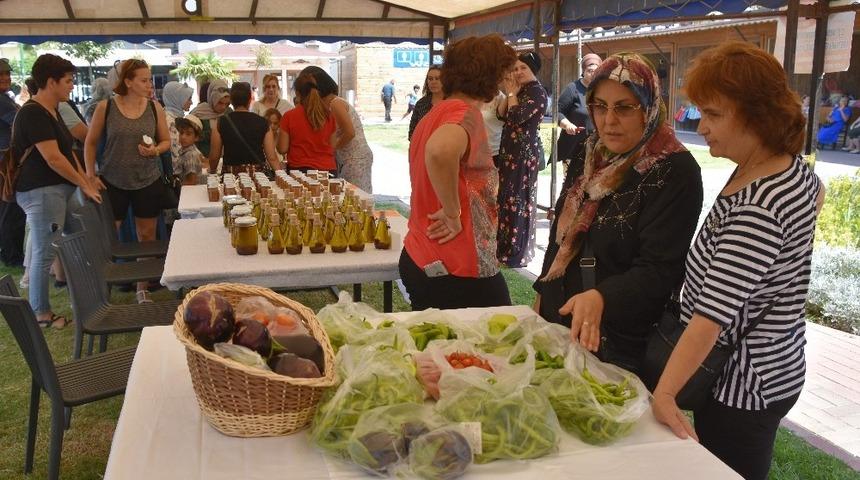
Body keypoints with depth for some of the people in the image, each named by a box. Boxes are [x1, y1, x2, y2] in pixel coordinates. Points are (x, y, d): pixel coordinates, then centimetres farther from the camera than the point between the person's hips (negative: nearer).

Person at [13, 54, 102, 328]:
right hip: (41, 191, -10)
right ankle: (41, 314, 8)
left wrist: (87, 180, 10)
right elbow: (53, 158, -19)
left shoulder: (51, 111, 16)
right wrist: (85, 185, -12)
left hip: (60, 188, 10)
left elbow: (67, 151, 18)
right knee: (45, 253, -3)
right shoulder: (33, 113, -15)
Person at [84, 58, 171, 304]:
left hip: (148, 181, 2)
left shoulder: (155, 108, -1)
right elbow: (90, 143, 4)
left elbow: (166, 141, 8)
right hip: (112, 182, -1)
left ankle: (143, 288, 21)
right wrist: (90, 175, -4)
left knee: (147, 236, 8)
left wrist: (156, 150, -13)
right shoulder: (106, 107, -6)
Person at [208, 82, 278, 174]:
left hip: (231, 173, 0)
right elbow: (272, 157, -3)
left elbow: (214, 157, 3)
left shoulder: (221, 122, -2)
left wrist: (211, 171, 20)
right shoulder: (262, 123, 0)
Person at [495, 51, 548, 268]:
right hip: (509, 150, 9)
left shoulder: (537, 92, -12)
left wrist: (512, 93, -11)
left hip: (525, 152, -9)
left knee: (519, 198, -4)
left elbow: (517, 116, -23)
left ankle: (518, 252, 3)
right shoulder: (519, 90, 15)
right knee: (505, 196, 12)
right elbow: (501, 114, 8)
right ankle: (505, 245, 23)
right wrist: (510, 92, -2)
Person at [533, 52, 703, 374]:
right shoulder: (589, 157, 5)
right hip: (558, 323, 7)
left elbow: (659, 270, -24)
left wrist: (601, 298, -39)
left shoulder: (675, 172, -17)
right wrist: (543, 294, 15)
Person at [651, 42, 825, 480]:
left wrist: (663, 394, -31)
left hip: (743, 385, -10)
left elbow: (710, 318, -32)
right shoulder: (794, 164, 1)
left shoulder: (758, 208, -29)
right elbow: (815, 195, 28)